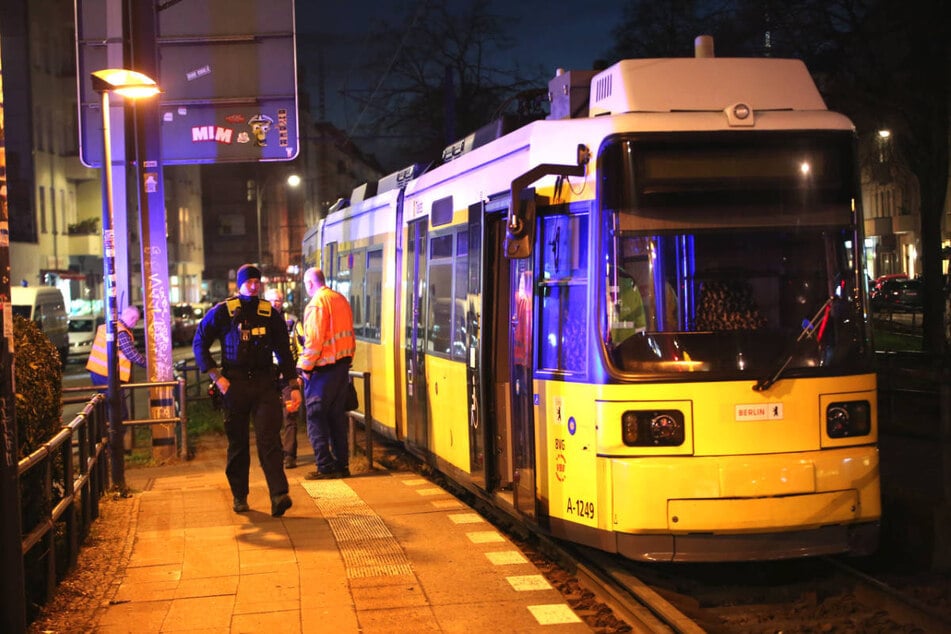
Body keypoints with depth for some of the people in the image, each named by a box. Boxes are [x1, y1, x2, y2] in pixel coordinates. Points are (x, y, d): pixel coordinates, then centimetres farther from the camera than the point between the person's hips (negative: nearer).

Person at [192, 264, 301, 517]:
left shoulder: (270, 313, 8)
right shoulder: (222, 311, 1)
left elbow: (284, 352, 14)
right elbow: (199, 344, 5)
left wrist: (294, 385, 8)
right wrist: (216, 376, -5)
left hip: (265, 382, 1)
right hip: (235, 384, -1)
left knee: (269, 439, -10)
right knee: (238, 442, 6)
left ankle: (279, 495, -18)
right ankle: (239, 496, 18)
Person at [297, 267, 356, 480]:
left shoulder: (316, 303, -14)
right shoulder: (341, 300, 11)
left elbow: (314, 340, -19)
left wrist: (305, 366, -10)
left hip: (323, 368, -8)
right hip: (342, 365, 8)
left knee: (316, 417, 0)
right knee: (337, 416, 14)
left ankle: (325, 467, -1)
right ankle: (342, 464, 16)